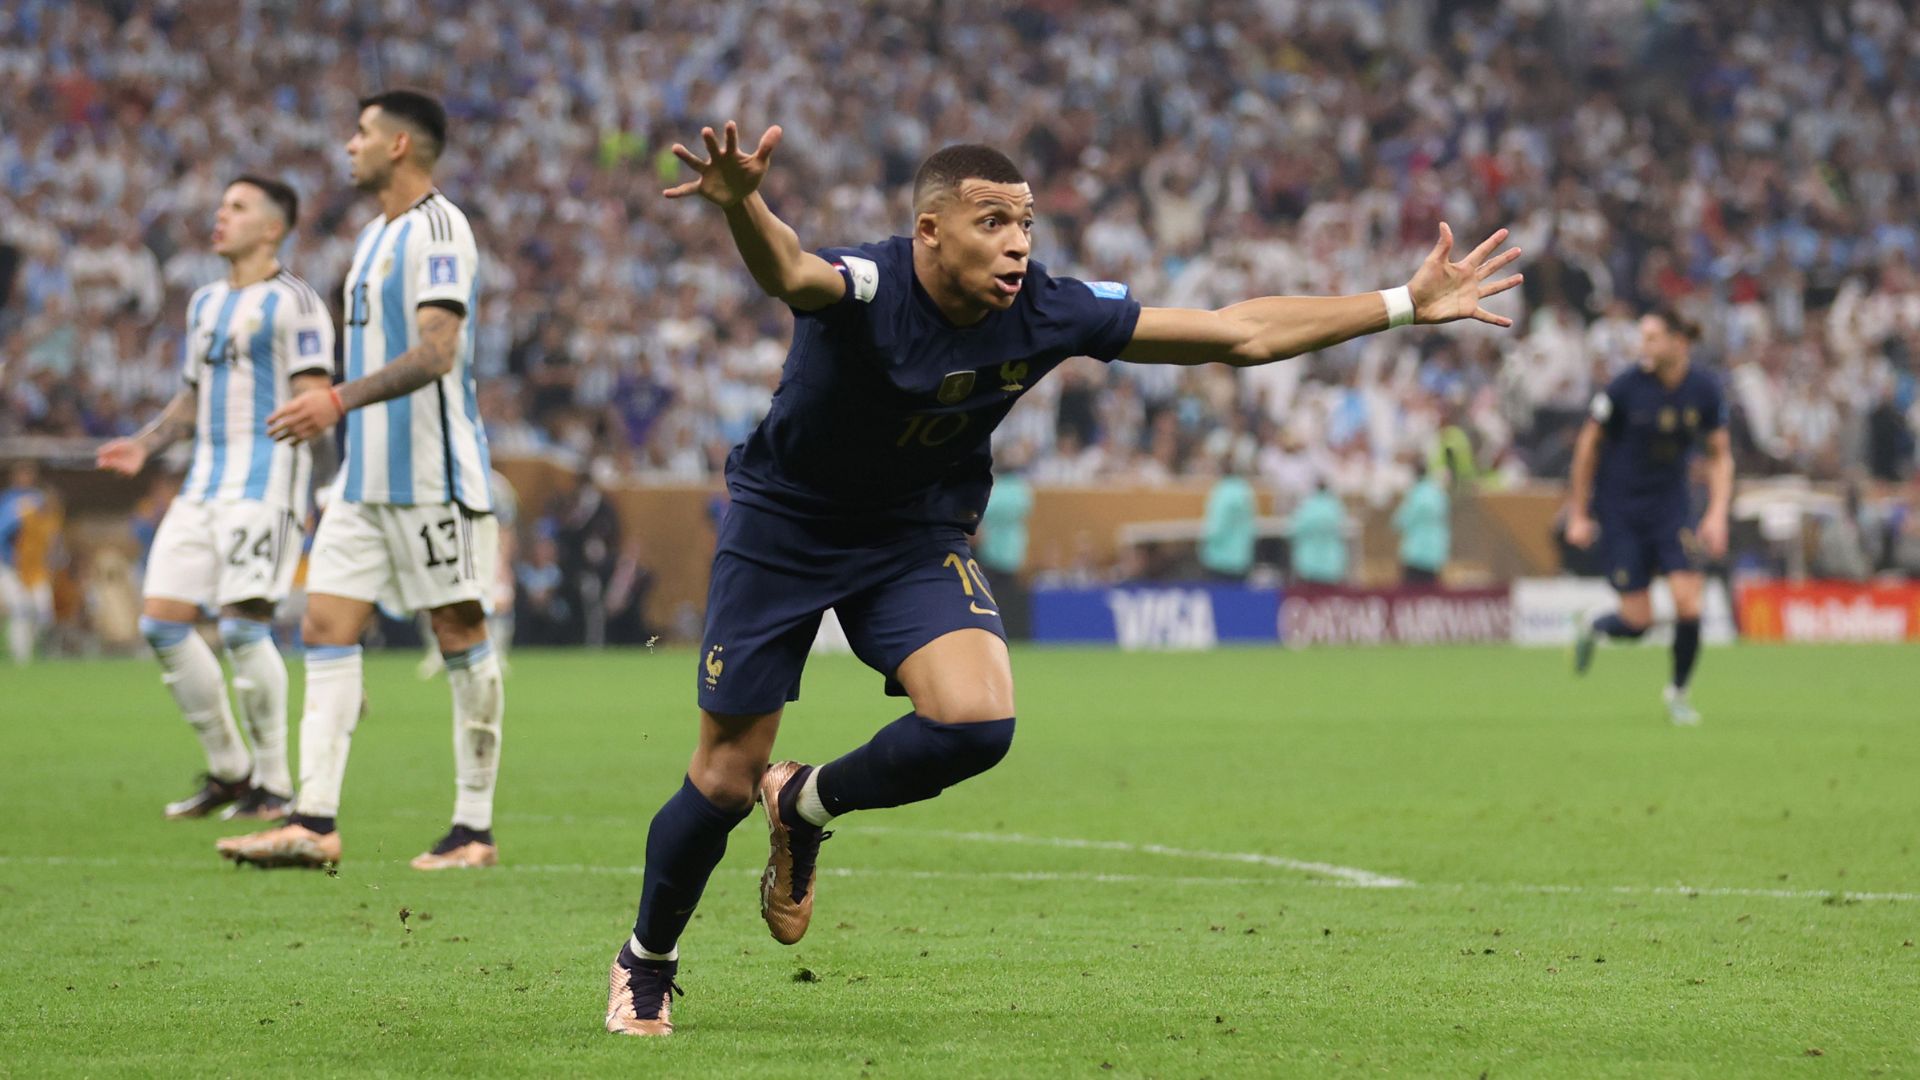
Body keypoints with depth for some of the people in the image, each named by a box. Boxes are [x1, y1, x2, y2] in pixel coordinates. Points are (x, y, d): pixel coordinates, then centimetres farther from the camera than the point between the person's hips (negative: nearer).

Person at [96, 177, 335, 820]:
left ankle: (273, 786, -5)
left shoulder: (292, 303, -5)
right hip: (203, 487, 8)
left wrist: (325, 494, -23)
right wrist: (145, 446, 12)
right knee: (162, 623, 1)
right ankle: (227, 771, 12)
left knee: (242, 626, -15)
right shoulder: (206, 303, 19)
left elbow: (314, 403, -11)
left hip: (266, 482, -8)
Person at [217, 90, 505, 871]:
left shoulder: (437, 229, -12)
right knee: (326, 625, 1)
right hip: (367, 475, 10)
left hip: (432, 474, -9)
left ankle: (475, 829, 2)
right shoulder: (377, 234, 18)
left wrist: (340, 400, -28)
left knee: (460, 633, -2)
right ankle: (314, 823, -3)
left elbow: (436, 352, -22)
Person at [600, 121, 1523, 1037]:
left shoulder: (1049, 311, -17)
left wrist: (1408, 304, -10)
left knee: (977, 722, -23)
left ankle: (805, 806, 7)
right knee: (725, 779, 0)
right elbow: (788, 272, -56)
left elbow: (1237, 334, -9)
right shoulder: (868, 289, -30)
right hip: (784, 526, -4)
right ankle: (645, 964, 28)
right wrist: (741, 206, -80)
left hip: (920, 537, 4)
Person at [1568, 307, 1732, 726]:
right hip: (1619, 510, -3)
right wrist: (1578, 515, -2)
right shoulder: (1626, 387, -16)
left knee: (1688, 605, -11)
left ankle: (1678, 691, 15)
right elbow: (1589, 444, -5)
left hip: (1670, 505, 3)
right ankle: (1590, 630, 30)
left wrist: (1717, 514, -9)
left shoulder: (1705, 391, -8)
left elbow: (1720, 455, 4)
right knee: (1638, 621, -6)